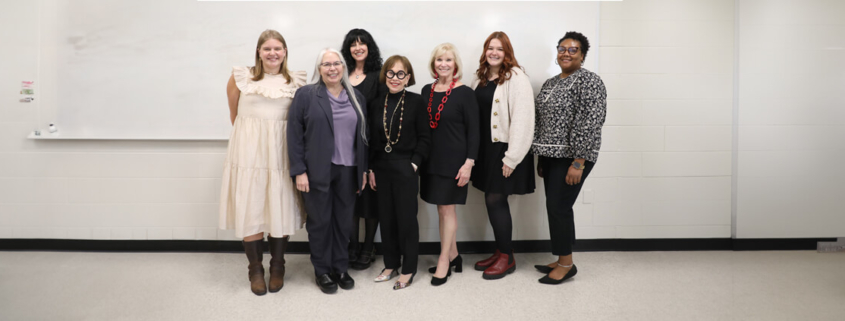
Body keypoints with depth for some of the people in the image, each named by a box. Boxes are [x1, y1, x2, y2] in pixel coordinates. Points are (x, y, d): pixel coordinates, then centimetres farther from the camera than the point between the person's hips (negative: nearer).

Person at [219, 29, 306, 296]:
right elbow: (234, 114, 14)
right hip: (249, 151, 0)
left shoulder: (296, 82, 6)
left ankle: (277, 268, 18)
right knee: (250, 208, 0)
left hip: (282, 151, 1)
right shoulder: (241, 77, 5)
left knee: (280, 208, 2)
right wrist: (250, 134, 12)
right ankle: (255, 269, 15)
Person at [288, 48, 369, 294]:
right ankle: (322, 272, 22)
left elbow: (362, 135, 12)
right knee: (320, 221, 7)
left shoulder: (356, 97, 10)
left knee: (344, 221, 11)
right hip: (317, 171, -3)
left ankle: (340, 268, 27)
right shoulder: (306, 95, -3)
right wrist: (299, 171, -11)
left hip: (348, 170, 4)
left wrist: (364, 169, 8)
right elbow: (294, 135, -5)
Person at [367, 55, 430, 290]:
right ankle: (391, 264, 26)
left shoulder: (416, 102, -5)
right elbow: (371, 139, 11)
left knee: (407, 219, 2)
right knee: (386, 219, 11)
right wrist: (371, 169, 6)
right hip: (381, 169, 5)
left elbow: (424, 138, -5)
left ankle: (409, 269, 15)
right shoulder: (377, 104, 8)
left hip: (406, 169, -4)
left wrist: (414, 164, -12)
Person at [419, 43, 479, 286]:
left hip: (453, 160, -5)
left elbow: (473, 131, -9)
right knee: (442, 209, 12)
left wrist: (469, 163, -15)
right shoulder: (427, 91, 8)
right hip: (431, 159, 6)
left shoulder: (464, 93, -7)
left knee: (447, 209, 1)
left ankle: (444, 261, 13)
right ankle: (453, 255, 27)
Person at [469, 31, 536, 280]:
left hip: (505, 149, -7)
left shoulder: (516, 78, -11)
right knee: (493, 200, 12)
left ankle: (507, 257, 14)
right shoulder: (481, 77, 12)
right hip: (485, 148, 7)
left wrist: (511, 157, -19)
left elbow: (522, 119, -17)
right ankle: (499, 252, 27)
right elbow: (473, 114, 12)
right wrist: (473, 151, 7)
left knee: (495, 200, -3)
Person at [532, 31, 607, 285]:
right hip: (551, 156, 8)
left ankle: (566, 264, 9)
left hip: (572, 157, -8)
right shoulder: (550, 83, 16)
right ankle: (561, 260, 22)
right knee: (554, 207, 10)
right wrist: (541, 158, 16)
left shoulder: (589, 81, -10)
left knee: (559, 207, -6)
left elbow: (590, 124, -17)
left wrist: (579, 162, -21)